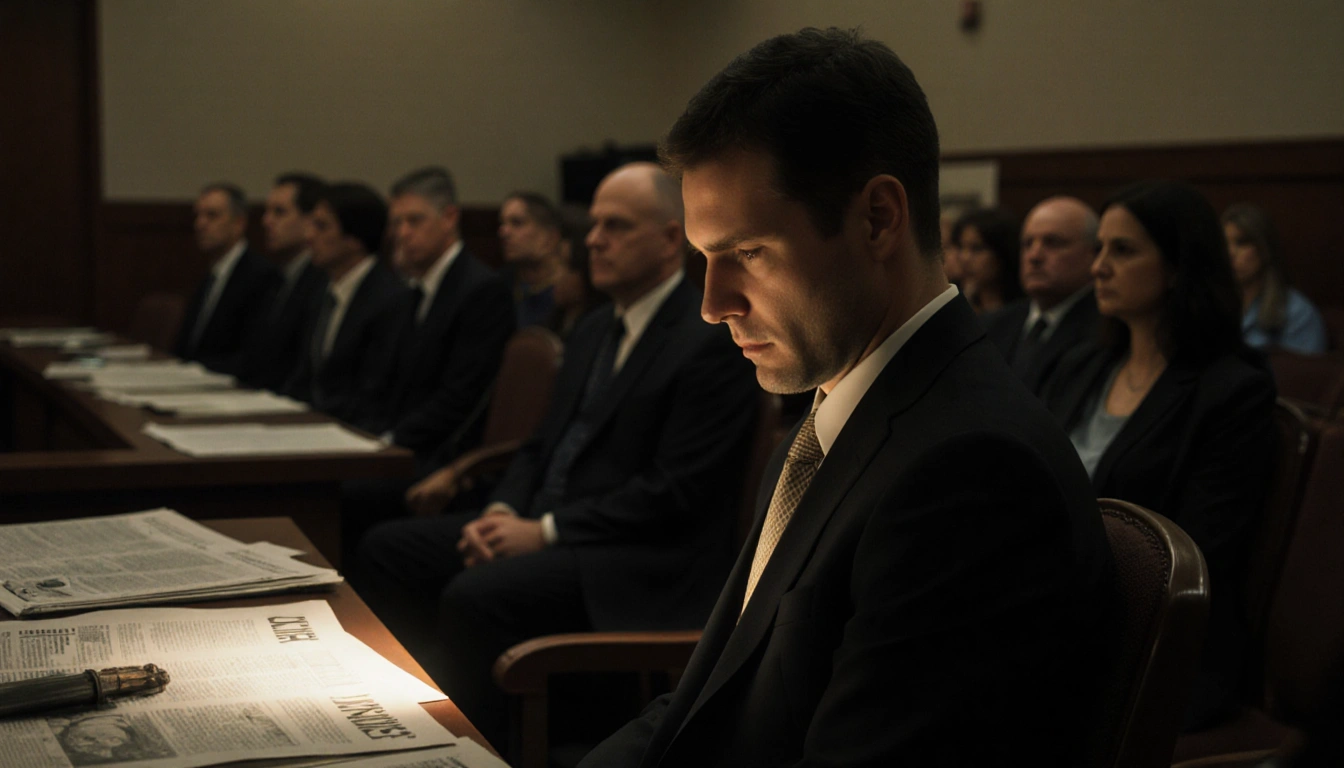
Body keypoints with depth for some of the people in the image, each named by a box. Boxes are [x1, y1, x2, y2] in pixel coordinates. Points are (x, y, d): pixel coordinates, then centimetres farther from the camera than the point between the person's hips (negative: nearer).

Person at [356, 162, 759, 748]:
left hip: (643, 564, -9)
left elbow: (673, 492, -17)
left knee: (475, 597, -30)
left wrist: (545, 531, -17)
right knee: (386, 550, -3)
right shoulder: (594, 330, 17)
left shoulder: (711, 342, -12)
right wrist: (500, 514, -2)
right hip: (542, 523, 9)